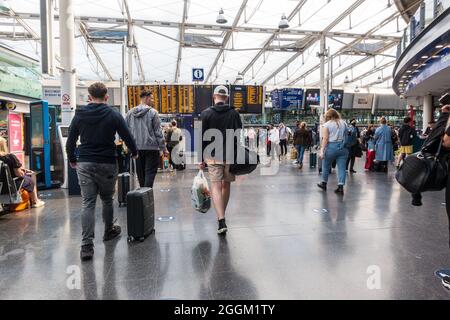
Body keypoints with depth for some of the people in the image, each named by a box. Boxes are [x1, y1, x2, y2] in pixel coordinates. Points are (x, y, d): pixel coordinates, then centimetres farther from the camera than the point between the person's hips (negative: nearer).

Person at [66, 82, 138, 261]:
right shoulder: (113, 114, -3)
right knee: (107, 199, 16)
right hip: (107, 164, -1)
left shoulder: (80, 114, 4)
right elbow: (127, 137, -1)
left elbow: (70, 141, 7)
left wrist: (72, 159, 22)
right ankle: (109, 231, 34)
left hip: (84, 164, 2)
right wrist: (134, 152, 18)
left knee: (87, 203, 0)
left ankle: (87, 245, -6)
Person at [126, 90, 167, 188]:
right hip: (151, 147, -5)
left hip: (136, 148, 5)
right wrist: (163, 148, -4)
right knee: (150, 173, -2)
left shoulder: (130, 113, 7)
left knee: (141, 173, 16)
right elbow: (158, 132, -8)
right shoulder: (152, 112, -8)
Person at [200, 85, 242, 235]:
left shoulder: (206, 113, 0)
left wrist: (201, 159, 5)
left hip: (213, 156, -2)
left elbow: (202, 138, -1)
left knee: (215, 187, -3)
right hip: (231, 155, 2)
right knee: (226, 185, 16)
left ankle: (222, 222, -14)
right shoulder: (234, 113, 4)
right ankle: (222, 215, 31)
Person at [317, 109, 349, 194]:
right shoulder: (344, 123, 12)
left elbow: (325, 138, -9)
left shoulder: (327, 124, -1)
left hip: (331, 146, -3)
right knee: (342, 167, 1)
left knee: (326, 165, 13)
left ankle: (324, 183, 27)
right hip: (343, 146, 3)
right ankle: (341, 187, -5)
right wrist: (344, 143, 13)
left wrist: (322, 150, -11)